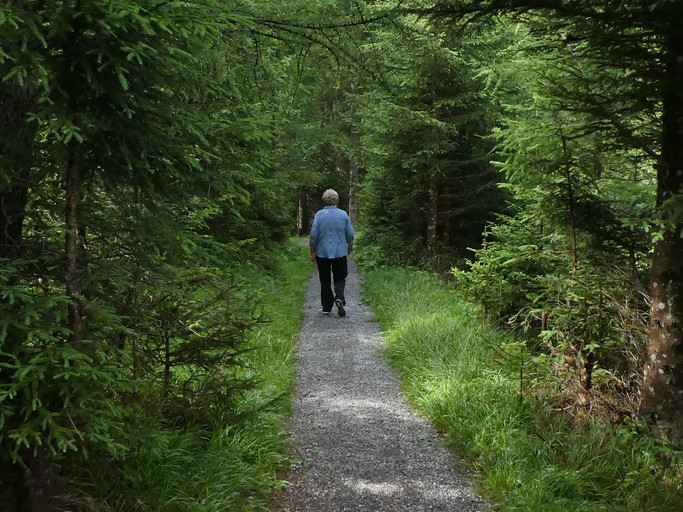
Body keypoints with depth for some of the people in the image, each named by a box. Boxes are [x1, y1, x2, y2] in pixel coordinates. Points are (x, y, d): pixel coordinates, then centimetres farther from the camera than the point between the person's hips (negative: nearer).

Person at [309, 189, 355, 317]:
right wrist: (350, 245, 20)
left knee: (325, 281, 11)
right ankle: (339, 298, -15)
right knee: (340, 278, 12)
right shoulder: (343, 214, -4)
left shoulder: (319, 215, -7)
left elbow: (314, 235, -9)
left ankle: (326, 308, 12)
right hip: (340, 252, 0)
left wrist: (312, 252, 2)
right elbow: (350, 234, 1)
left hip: (322, 253, 0)